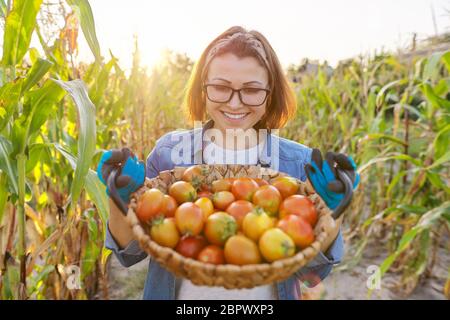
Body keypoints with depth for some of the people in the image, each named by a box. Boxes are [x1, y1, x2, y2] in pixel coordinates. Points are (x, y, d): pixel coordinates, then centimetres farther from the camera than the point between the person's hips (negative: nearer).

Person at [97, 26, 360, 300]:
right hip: (182, 293, 1)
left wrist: (330, 211, -27)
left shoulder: (301, 164, -14)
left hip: (268, 294, 0)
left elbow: (314, 270, -10)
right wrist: (121, 200, -26)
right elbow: (130, 252, -8)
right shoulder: (168, 151, -13)